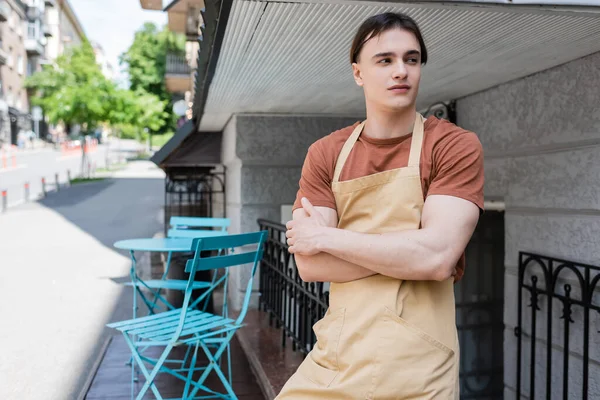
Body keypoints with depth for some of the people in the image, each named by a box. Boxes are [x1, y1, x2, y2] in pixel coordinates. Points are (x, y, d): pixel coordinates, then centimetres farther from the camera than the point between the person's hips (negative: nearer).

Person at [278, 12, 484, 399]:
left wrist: (325, 237, -12)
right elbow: (309, 264, -6)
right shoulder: (325, 154, 3)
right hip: (335, 355, 3)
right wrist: (406, 253, -15)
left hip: (416, 367, -2)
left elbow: (437, 257, -19)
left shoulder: (456, 145, -6)